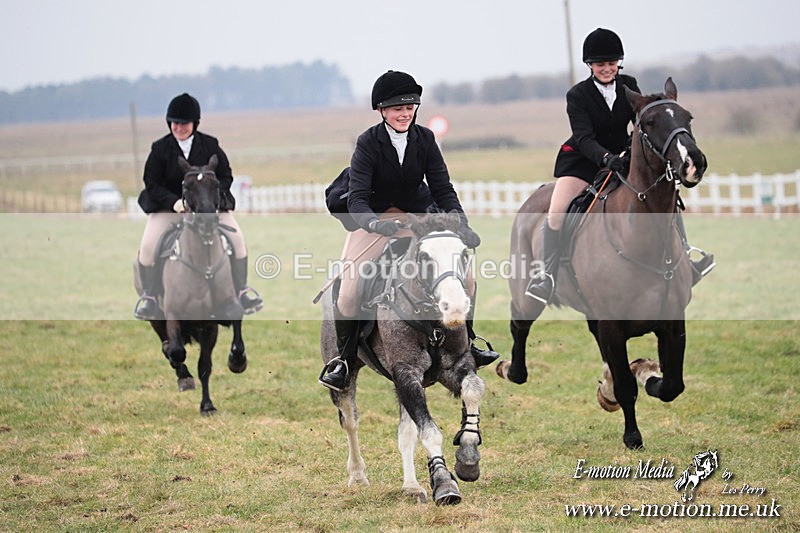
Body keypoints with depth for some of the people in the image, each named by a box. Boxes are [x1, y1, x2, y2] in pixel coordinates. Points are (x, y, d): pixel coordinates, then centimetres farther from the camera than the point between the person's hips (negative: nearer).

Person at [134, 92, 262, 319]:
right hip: (168, 205, -1)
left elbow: (226, 176, 2)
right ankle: (148, 295, -1)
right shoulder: (160, 148, -5)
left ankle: (242, 290, 3)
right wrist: (174, 201, -21)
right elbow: (152, 183, -5)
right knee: (148, 245, -20)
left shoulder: (210, 145, -3)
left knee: (237, 237, -14)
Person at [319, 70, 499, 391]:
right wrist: (376, 224, -45)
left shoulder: (424, 139, -7)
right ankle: (343, 359, 0)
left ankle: (467, 343, 12)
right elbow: (357, 198, -24)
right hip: (374, 220, -3)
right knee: (349, 290, -19)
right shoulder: (369, 143, -17)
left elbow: (443, 189, -6)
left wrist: (462, 226, -22)